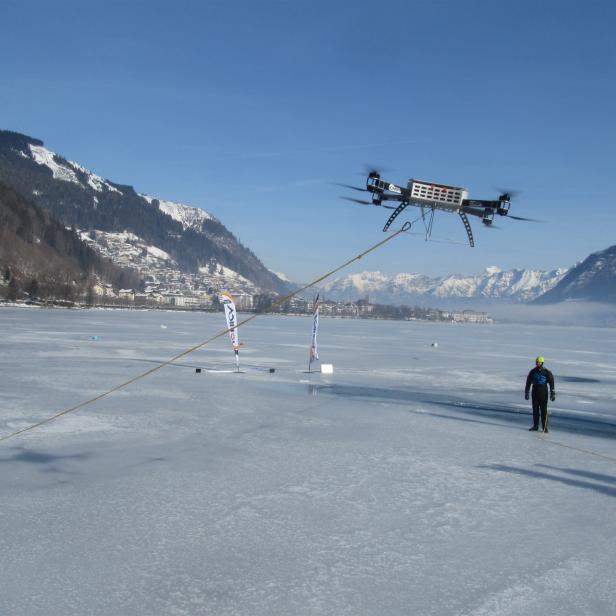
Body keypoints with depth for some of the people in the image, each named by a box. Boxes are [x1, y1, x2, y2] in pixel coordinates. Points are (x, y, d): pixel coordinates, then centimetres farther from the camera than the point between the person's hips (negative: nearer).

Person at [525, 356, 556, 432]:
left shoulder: (547, 372, -4)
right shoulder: (533, 372, 5)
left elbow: (551, 383, -2)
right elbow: (528, 382, 12)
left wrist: (553, 394, -6)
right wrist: (526, 393, 11)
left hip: (543, 393, -3)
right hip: (535, 392, 3)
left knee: (544, 410, -3)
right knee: (535, 410, 6)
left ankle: (545, 427, 1)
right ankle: (535, 426, 14)